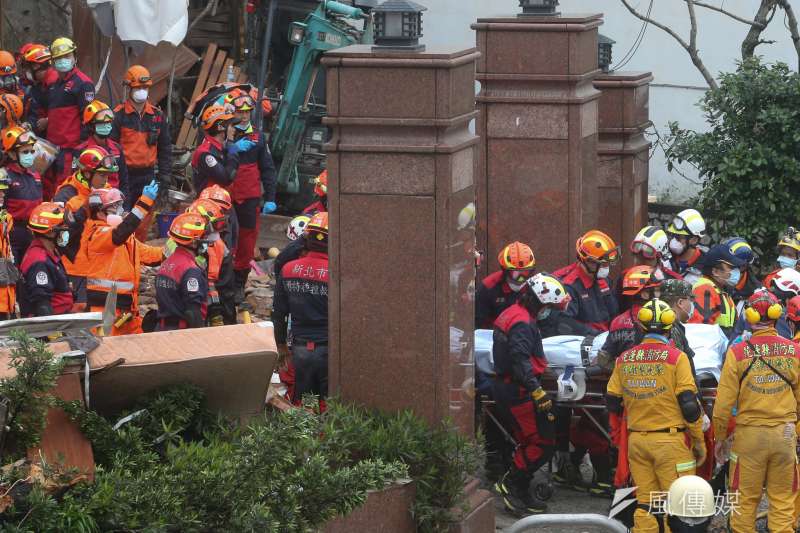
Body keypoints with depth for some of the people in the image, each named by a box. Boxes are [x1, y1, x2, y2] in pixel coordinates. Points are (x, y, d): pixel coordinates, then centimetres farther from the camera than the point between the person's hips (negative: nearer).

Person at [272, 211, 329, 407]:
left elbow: (279, 313, 8)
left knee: (299, 405, 12)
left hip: (300, 349, 3)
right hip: (328, 350, -3)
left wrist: (281, 345, 21)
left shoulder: (289, 270, -1)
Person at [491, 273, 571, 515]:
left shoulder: (512, 313, 15)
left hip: (504, 386, 11)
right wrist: (537, 390, -32)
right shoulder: (523, 323, -18)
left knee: (528, 443, 16)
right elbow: (520, 359, -28)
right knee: (543, 443, -8)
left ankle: (520, 494, 20)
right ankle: (510, 483, -3)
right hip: (518, 392, -11)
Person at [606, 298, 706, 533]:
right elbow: (689, 404, -10)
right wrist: (699, 441, 0)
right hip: (670, 441, -5)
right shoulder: (675, 357, -8)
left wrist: (619, 437, 28)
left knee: (644, 503, 10)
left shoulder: (624, 360, 6)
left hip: (636, 440, 5)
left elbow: (613, 402, 12)